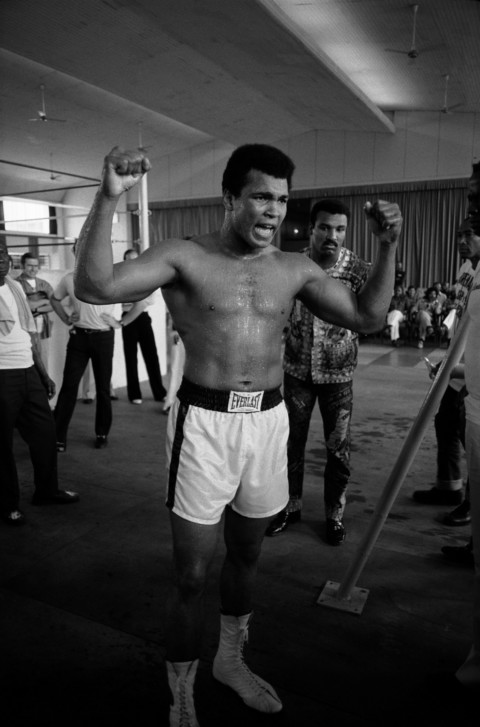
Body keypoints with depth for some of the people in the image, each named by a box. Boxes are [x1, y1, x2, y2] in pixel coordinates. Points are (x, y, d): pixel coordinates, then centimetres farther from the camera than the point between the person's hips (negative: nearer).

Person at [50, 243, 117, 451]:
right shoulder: (69, 279, 3)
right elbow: (54, 299, 20)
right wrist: (66, 319, 8)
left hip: (103, 337, -2)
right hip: (78, 336, 2)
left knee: (103, 387, 7)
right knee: (68, 385, -2)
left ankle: (102, 434, 22)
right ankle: (58, 436, 3)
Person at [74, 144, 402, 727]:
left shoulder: (294, 268, 6)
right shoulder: (184, 257, -6)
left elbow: (366, 316, 8)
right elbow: (94, 287, -17)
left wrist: (387, 247, -1)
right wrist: (108, 199, -25)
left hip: (269, 421, 5)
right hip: (203, 422, -4)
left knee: (246, 553, 22)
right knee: (192, 573, 4)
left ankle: (230, 660, 49)